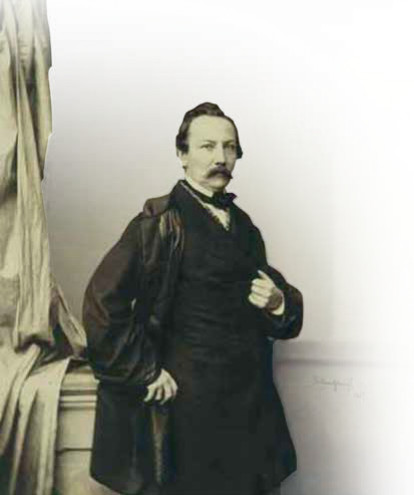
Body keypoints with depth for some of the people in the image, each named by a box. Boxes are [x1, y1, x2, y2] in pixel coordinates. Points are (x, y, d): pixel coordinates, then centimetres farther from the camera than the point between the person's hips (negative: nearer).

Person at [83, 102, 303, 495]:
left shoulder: (243, 226, 9)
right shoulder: (162, 223, -12)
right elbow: (102, 302, -19)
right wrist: (146, 374, -16)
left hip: (251, 399, 6)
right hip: (192, 402, -6)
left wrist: (279, 302, -2)